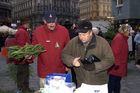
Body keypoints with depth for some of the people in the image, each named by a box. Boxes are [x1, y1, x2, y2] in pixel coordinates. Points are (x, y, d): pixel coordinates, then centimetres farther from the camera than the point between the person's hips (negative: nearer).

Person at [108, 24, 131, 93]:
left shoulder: (123, 38, 12)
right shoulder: (119, 38, -19)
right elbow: (115, 52, -24)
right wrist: (116, 63, -23)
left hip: (120, 65, 10)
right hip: (116, 66, -10)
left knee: (117, 81, 18)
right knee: (112, 82, -2)